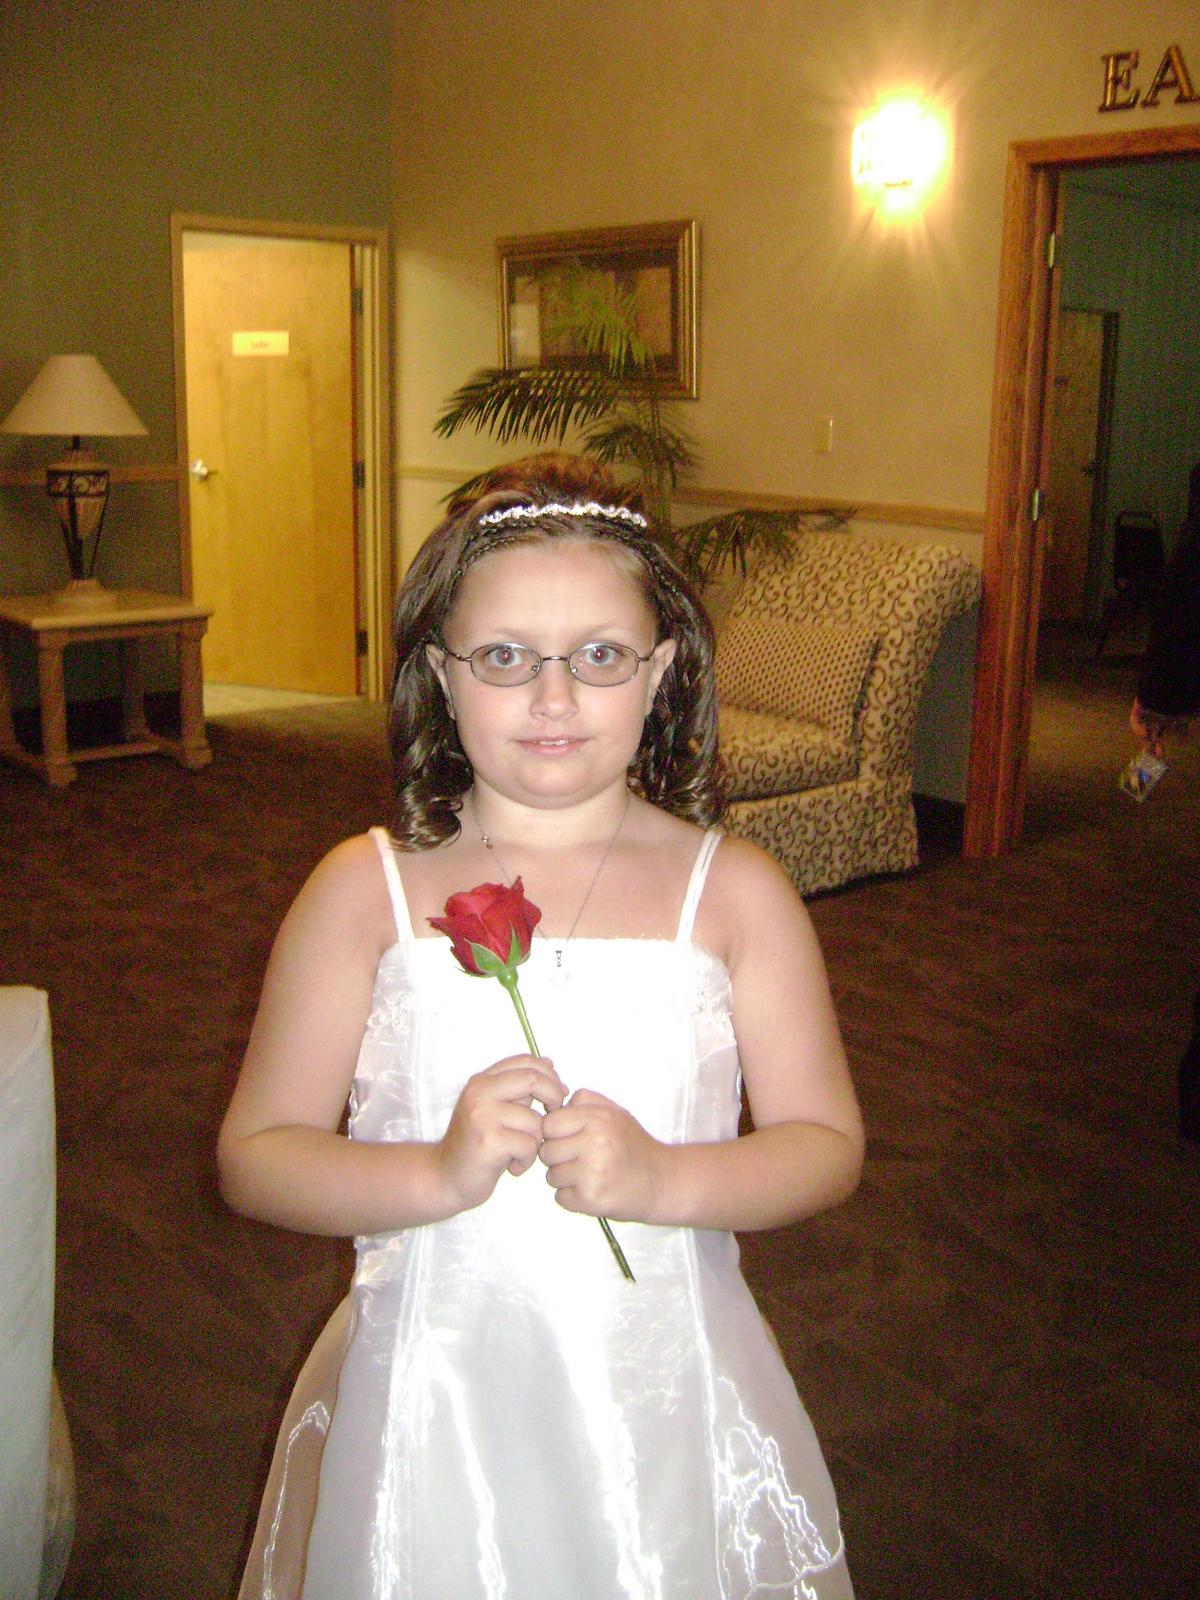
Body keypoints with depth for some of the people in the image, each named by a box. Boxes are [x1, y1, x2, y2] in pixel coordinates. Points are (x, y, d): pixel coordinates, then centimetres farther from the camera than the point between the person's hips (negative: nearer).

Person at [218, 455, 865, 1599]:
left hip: (665, 1404, 1)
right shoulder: (365, 889, -5)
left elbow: (827, 1143, -1)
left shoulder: (732, 890, -3)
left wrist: (666, 1181, -19)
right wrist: (439, 1174, -21)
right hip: (429, 1404, 0)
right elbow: (254, 1156, -4)